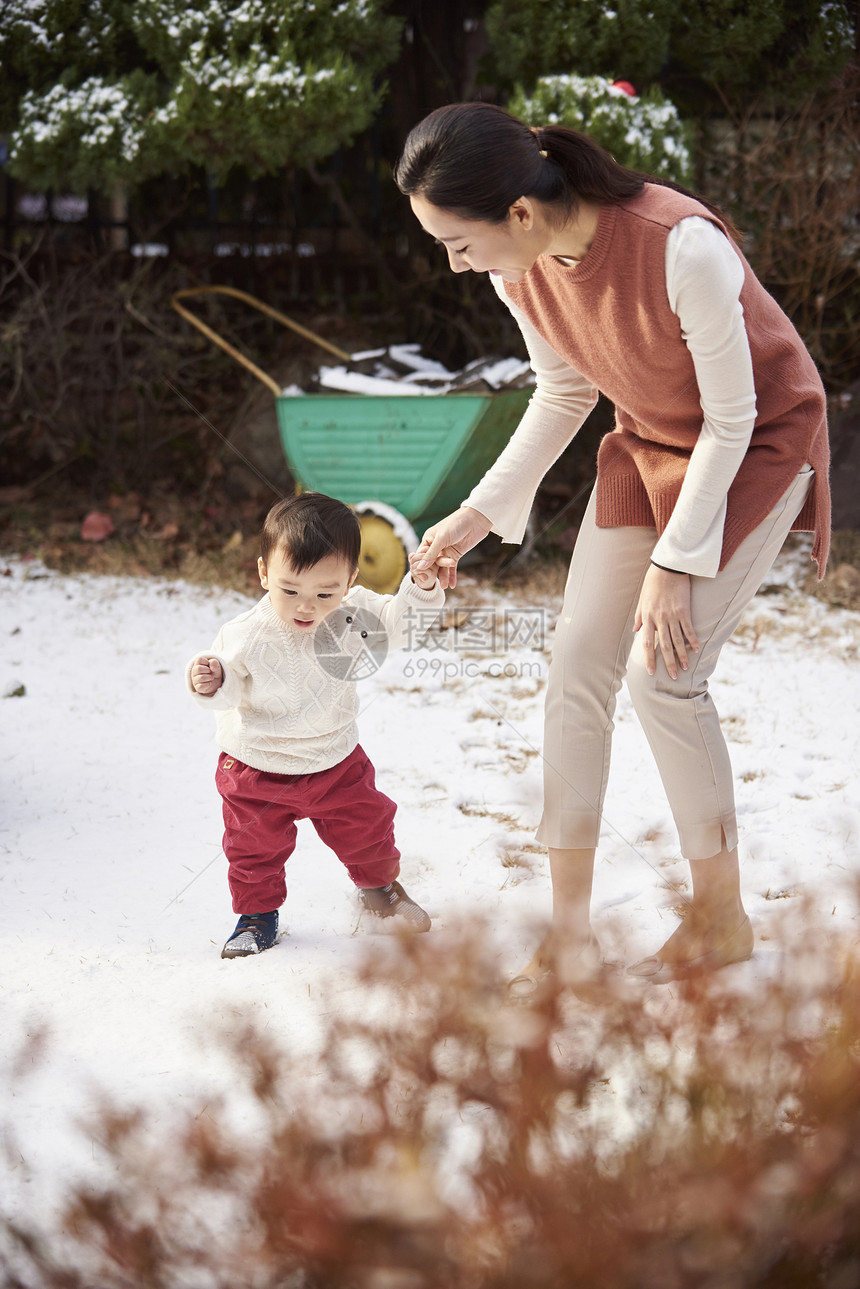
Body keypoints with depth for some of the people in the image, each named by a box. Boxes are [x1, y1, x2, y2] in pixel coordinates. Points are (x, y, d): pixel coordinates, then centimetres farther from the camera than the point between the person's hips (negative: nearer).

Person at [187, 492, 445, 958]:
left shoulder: (353, 613, -18)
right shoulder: (246, 638, -28)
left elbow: (400, 622, -5)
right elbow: (230, 688, -17)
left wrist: (422, 588, -24)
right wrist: (212, 683, -40)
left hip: (335, 761, 3)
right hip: (258, 768, -3)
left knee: (366, 824, 17)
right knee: (255, 845, 8)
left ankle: (380, 885, 47)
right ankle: (258, 913, 33)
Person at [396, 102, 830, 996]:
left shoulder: (684, 249, -36)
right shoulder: (520, 271, -15)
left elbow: (731, 418, -24)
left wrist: (676, 565, -20)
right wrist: (480, 513, -1)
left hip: (759, 444, -6)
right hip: (647, 444, 6)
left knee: (662, 673, -14)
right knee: (577, 669, -3)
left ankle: (723, 918, 7)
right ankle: (569, 933, 7)